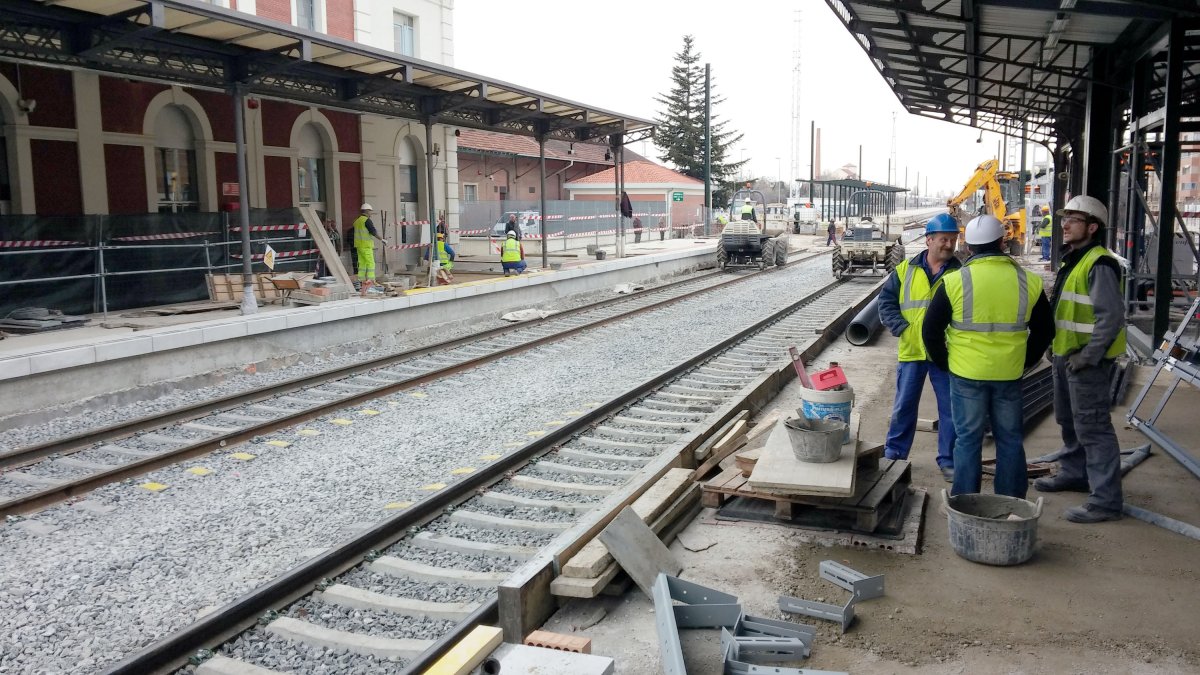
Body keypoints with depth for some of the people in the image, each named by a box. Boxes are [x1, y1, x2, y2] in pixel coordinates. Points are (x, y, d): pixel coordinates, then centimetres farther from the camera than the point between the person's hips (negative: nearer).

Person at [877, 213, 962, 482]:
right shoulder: (905, 270, 2)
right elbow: (886, 301, 4)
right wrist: (903, 329, -8)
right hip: (912, 351, 0)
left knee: (951, 408, 6)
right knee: (904, 406, 9)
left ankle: (948, 460, 19)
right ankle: (894, 454, 22)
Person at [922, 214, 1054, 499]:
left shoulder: (954, 282, -8)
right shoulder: (1028, 282, 1)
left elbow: (931, 329, -4)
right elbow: (1045, 331, 10)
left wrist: (943, 362, 8)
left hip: (966, 373, -2)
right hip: (1009, 374, 2)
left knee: (968, 438, 7)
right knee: (1010, 439, 13)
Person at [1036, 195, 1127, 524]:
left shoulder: (1099, 264, -17)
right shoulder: (1072, 261, 15)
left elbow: (1112, 316, -24)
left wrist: (1089, 356, -22)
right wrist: (1057, 348, 17)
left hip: (1087, 360, -10)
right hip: (1065, 357, 10)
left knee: (1092, 427, -7)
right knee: (1069, 420, 22)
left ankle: (1105, 499, 0)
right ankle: (1074, 473, 40)